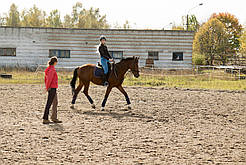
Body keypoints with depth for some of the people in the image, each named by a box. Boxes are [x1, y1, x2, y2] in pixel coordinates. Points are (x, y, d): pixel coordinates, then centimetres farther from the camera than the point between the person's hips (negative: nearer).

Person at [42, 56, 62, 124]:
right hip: (52, 88, -10)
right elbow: (49, 79, -23)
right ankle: (45, 119, -3)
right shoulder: (52, 69, -17)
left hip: (50, 88, 10)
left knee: (55, 103, 17)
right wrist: (48, 87, -13)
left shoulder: (48, 69, 11)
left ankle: (54, 118, 23)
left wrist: (47, 87, 14)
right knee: (49, 103, -6)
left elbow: (46, 78, 17)